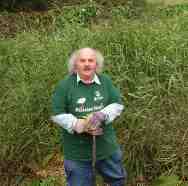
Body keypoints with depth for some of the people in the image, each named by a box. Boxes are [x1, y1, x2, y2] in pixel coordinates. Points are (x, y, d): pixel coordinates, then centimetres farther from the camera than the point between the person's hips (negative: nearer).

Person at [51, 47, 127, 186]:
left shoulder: (105, 81, 0)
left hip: (106, 146, 3)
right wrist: (79, 125, -22)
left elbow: (118, 104, 0)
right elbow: (57, 115, -8)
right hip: (77, 151, -3)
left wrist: (102, 114, -20)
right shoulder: (65, 85, -9)